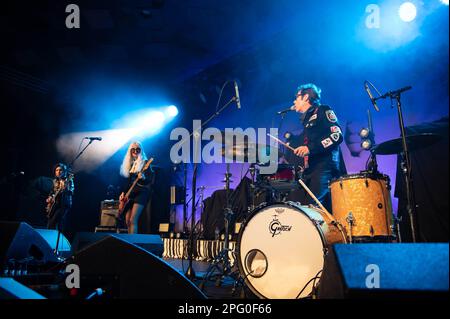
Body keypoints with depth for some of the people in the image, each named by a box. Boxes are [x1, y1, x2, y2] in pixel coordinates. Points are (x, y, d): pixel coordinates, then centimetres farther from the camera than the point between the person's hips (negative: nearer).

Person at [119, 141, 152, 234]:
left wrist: (143, 178, -32)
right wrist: (123, 193, 5)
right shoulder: (129, 164, 14)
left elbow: (150, 181, -12)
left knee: (132, 220, -17)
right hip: (131, 194, 7)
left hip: (141, 193, -7)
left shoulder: (145, 163, -4)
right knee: (127, 221, 4)